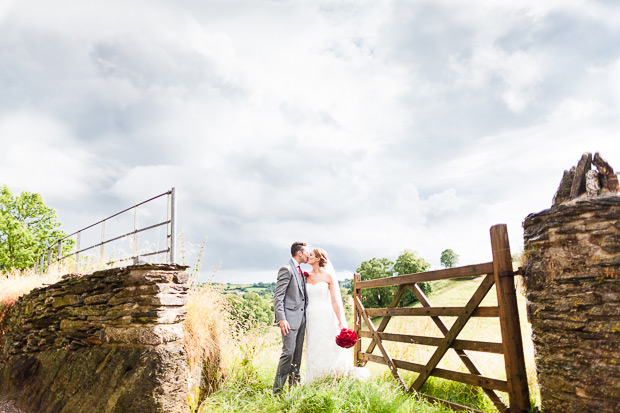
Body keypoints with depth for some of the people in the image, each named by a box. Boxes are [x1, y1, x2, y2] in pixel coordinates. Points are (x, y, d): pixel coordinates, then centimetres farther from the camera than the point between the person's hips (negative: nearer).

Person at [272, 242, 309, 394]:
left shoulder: (300, 271, 18)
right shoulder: (286, 270, -10)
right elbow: (278, 296, -15)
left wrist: (304, 316, 18)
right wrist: (282, 319, -22)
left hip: (301, 318, 9)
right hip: (290, 318, -9)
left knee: (298, 353, 12)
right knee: (288, 352, -9)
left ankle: (294, 384, 21)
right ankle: (278, 390, 0)